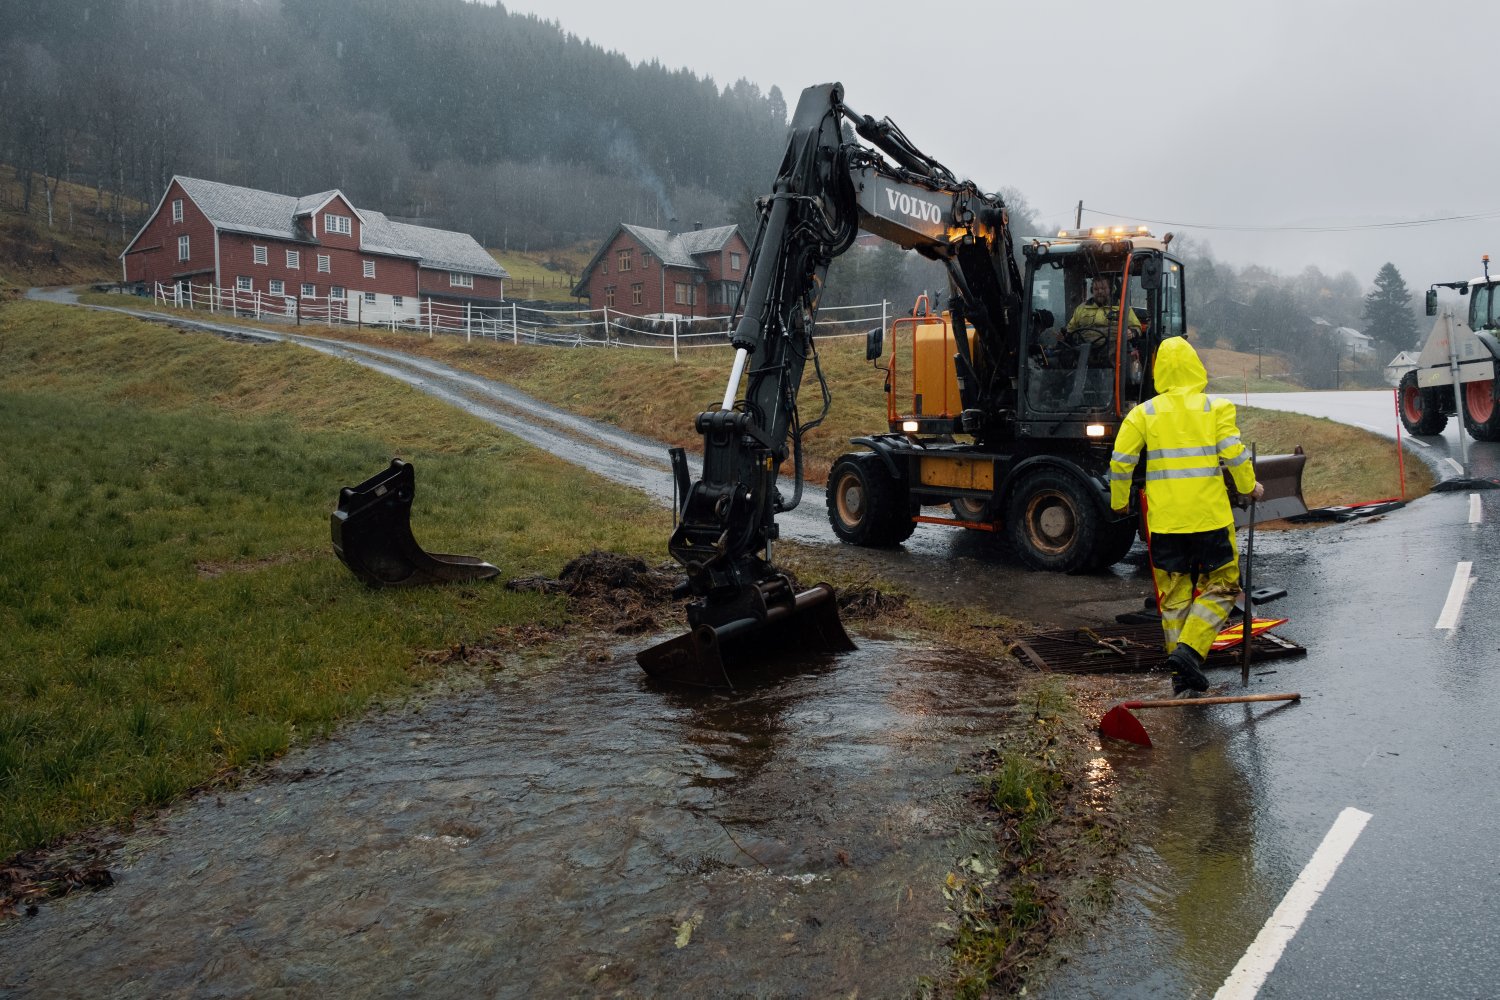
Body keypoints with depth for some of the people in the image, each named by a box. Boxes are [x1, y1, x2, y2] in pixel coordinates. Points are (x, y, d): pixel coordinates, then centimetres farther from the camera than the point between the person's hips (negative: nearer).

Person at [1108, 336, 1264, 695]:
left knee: (1174, 594, 11)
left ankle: (1183, 674, 15)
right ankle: (1188, 650, -7)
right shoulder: (1216, 408, -1)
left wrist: (1119, 501, 13)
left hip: (1164, 520, 2)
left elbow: (1121, 460, -1)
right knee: (1219, 587, 11)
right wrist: (1250, 486, 10)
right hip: (1210, 517, -2)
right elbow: (1234, 454, -8)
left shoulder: (1144, 413, 2)